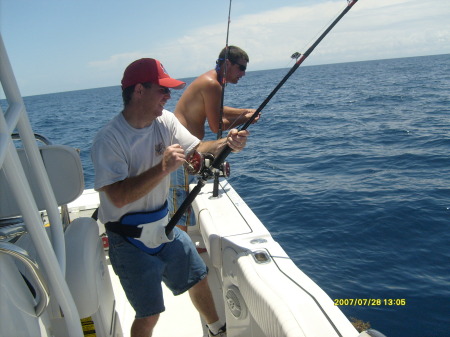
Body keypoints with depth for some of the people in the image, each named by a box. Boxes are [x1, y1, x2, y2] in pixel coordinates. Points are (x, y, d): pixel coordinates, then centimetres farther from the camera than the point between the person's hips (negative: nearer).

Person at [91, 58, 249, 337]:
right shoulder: (108, 140, -24)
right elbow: (118, 196, -31)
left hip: (165, 227, 7)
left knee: (198, 279, 21)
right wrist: (163, 168, -38)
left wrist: (226, 143, -25)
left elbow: (197, 151, -6)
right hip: (131, 241, -6)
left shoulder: (165, 121, -5)